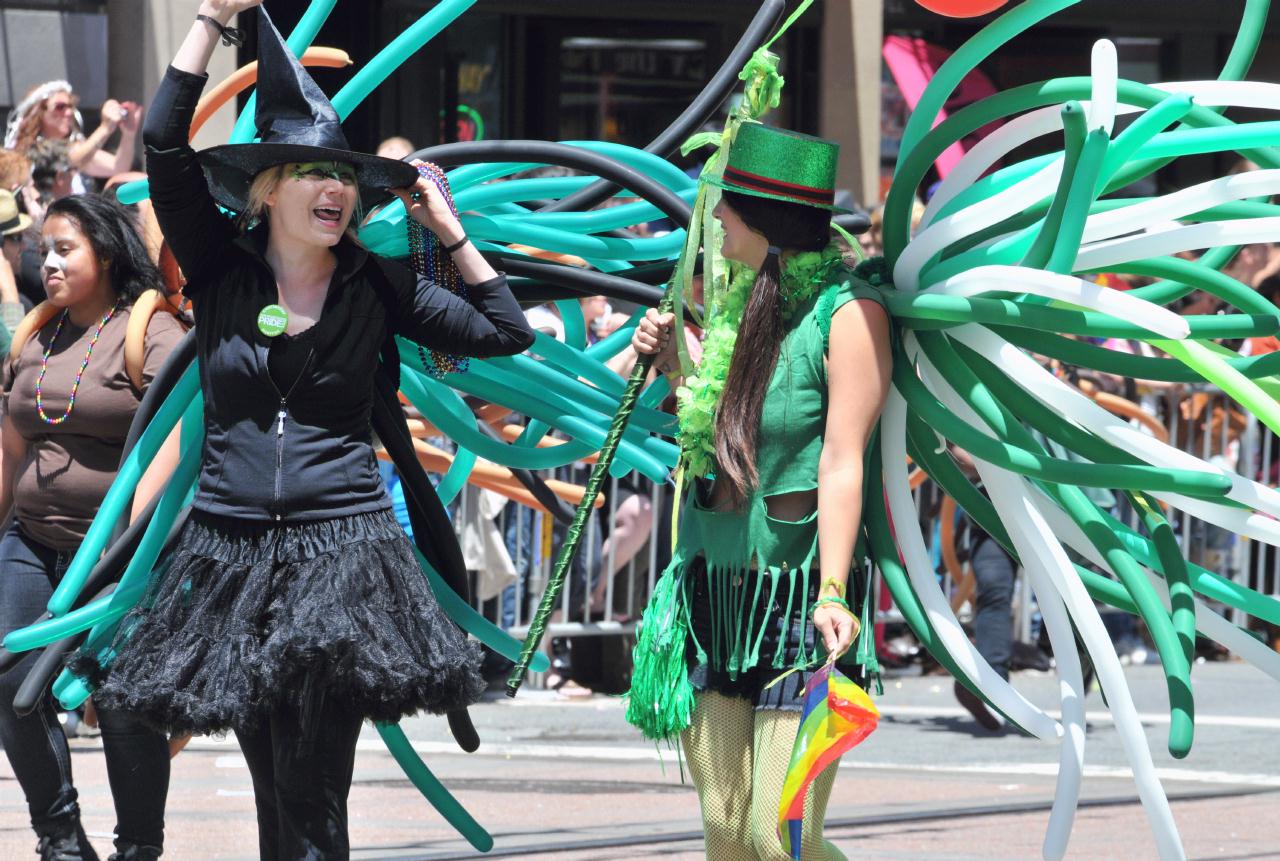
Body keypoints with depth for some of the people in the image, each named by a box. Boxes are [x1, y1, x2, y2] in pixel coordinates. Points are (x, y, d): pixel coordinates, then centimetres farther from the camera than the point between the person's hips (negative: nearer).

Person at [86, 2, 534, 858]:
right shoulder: (220, 267, 3)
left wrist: (448, 231, 4)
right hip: (231, 552, 2)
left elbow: (506, 333, 6)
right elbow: (164, 143, -7)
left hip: (341, 549, -1)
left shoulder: (378, 287, 5)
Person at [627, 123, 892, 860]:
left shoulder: (847, 312, -10)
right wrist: (674, 364, 8)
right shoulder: (745, 301, 13)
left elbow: (841, 462, -16)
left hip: (795, 590, -7)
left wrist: (831, 592, -24)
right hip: (715, 579, 7)